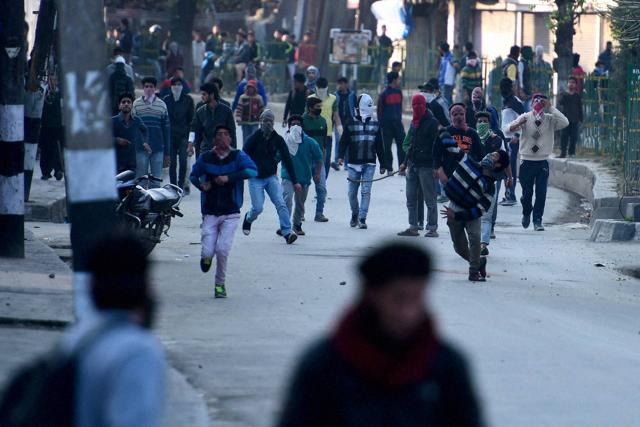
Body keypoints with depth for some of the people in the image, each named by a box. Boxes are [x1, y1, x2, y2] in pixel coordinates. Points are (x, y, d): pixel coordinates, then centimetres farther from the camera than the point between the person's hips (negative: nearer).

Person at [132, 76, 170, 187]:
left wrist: (167, 153, 7)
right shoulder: (136, 104, 3)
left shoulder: (162, 105, 7)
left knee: (156, 181, 4)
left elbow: (166, 128, 9)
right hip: (140, 149, -1)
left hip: (158, 149, 1)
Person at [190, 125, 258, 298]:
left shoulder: (238, 156, -3)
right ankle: (206, 257, 32)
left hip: (231, 214, -1)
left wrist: (229, 177, -24)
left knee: (222, 249, -13)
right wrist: (201, 185, -5)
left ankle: (220, 284, 9)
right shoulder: (205, 158, 3)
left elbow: (253, 171, -18)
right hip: (210, 213, 1)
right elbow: (193, 175, 18)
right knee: (208, 251, -8)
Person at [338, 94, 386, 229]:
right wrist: (341, 156, -20)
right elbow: (344, 141, -3)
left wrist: (382, 164, 12)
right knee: (352, 192, 7)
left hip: (369, 164, 0)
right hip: (354, 163, 0)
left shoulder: (375, 125, 8)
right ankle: (355, 214, 29)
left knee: (366, 191, -8)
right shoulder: (351, 124, 2)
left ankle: (362, 218, -8)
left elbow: (379, 146, 11)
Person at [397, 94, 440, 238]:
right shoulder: (414, 122, 15)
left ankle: (432, 228, 0)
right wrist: (406, 162, 19)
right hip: (413, 165, 8)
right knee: (411, 198, 10)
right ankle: (413, 227, 17)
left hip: (426, 166, -8)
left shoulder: (432, 122, -8)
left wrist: (436, 166, -19)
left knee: (429, 199, -3)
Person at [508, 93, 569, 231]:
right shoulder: (525, 118, -2)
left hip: (543, 162, 0)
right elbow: (509, 129, -12)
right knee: (527, 192, 6)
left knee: (541, 192, -6)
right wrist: (518, 124, -35)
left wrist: (550, 107, -15)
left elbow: (565, 123, -17)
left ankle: (537, 220, 4)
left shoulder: (550, 119, 0)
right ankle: (526, 213, 35)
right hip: (527, 161, 0)